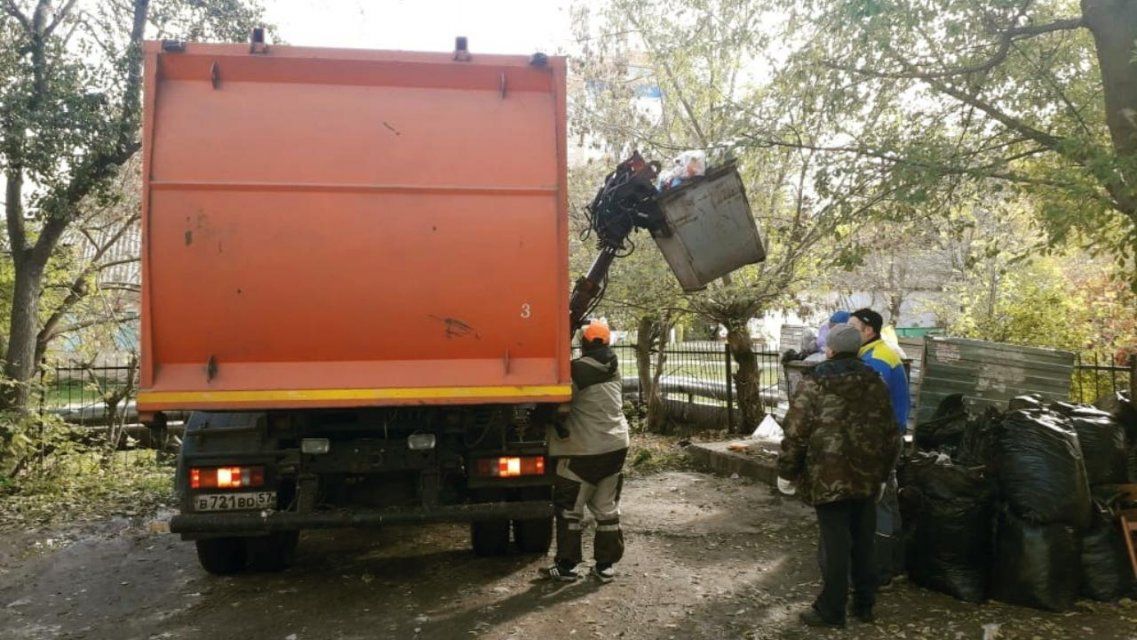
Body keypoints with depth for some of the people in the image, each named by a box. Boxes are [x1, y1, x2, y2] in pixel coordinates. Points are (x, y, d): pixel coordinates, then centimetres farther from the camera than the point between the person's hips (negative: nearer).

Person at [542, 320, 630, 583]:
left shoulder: (578, 371, -17)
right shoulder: (613, 367, 5)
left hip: (585, 451, -6)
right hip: (616, 446, 7)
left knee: (568, 509, 6)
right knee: (607, 509, 13)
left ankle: (567, 566, 11)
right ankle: (605, 565, 18)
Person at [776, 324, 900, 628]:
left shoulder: (813, 384, -9)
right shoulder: (875, 383, 7)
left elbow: (796, 433, -10)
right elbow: (890, 432, 12)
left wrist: (786, 471, 1)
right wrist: (883, 471, 23)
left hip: (829, 478, -5)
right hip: (866, 477, 5)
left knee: (834, 544, 1)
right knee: (863, 542, 14)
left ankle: (831, 610, 10)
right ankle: (864, 604, 26)